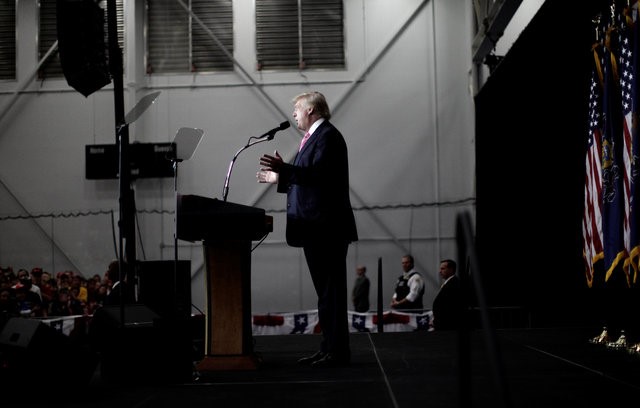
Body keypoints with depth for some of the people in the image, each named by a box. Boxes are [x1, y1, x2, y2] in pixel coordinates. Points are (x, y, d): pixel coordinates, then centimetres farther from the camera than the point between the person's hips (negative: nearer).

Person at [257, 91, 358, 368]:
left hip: (325, 227, -10)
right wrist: (280, 178, 23)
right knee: (325, 290, 12)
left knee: (331, 290, -8)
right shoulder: (314, 137, 20)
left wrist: (284, 169, -29)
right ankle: (329, 348, 17)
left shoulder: (327, 135, -9)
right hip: (316, 228, 10)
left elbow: (320, 174, -24)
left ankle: (338, 351, -5)